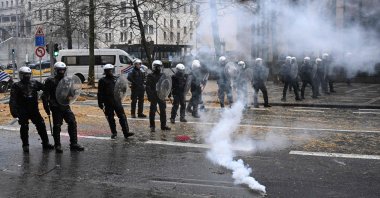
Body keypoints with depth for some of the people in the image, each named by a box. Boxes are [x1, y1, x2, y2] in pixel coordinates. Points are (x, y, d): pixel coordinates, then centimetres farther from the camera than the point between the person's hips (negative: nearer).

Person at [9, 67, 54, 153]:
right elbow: (12, 100, -8)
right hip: (23, 111, -3)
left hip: (34, 109, 4)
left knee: (41, 126, 2)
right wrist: (14, 111, -17)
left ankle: (45, 143, 11)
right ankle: (25, 145, 14)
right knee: (24, 127, 1)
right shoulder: (16, 86, -2)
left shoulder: (34, 83, 9)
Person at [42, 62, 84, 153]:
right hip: (56, 107, -5)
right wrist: (46, 107, -10)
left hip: (66, 106, 5)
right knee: (57, 126, 1)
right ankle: (57, 145, 12)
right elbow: (45, 95, -6)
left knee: (72, 123, -2)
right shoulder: (51, 81, -5)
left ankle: (74, 144, 5)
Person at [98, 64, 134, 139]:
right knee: (110, 119, 6)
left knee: (122, 117, -7)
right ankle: (114, 133, 18)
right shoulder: (102, 81, 1)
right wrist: (100, 103, -3)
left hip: (117, 101, 2)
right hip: (108, 103, -2)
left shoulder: (116, 79, 11)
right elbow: (100, 93, 0)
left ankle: (126, 132, -9)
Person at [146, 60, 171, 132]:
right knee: (152, 111, 0)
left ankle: (163, 125, 20)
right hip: (154, 96, -5)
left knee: (163, 111, 10)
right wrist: (149, 96, -17)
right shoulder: (150, 76, -4)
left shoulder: (162, 75, 12)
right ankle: (152, 126, 8)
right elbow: (148, 87, -9)